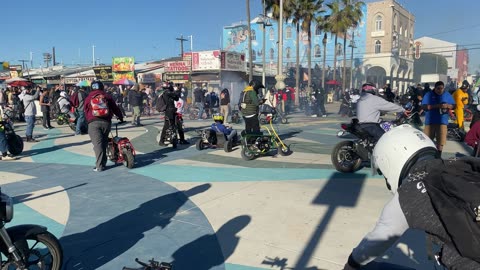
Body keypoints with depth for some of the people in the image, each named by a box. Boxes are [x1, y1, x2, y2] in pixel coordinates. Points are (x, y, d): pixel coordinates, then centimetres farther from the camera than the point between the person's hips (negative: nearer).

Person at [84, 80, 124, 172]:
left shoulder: (88, 98, 10)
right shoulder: (107, 96, 11)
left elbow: (86, 111, 14)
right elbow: (115, 108, 13)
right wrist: (121, 117, 26)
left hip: (93, 123, -2)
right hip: (106, 122, 2)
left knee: (97, 144, -6)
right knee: (104, 143, 15)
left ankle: (99, 166, -10)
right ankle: (103, 163, 21)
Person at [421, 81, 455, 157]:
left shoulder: (447, 95, 9)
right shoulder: (429, 94, -1)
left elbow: (453, 105, 11)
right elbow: (423, 106, -10)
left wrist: (447, 106, -12)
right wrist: (436, 106, -22)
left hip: (442, 121, 2)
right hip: (430, 121, -2)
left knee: (441, 141, 1)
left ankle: (438, 157, 13)